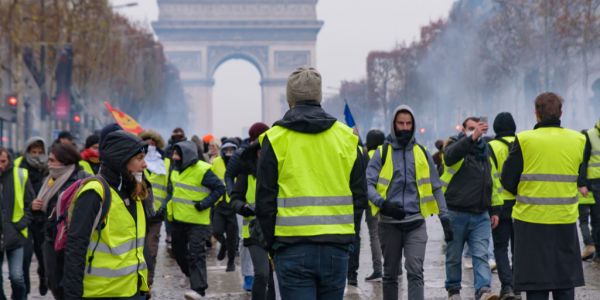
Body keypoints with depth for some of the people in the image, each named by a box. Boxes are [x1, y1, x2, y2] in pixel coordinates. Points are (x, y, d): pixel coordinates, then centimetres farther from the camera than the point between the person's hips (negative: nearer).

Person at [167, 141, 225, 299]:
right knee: (179, 250, 18)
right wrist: (171, 205, 17)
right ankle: (191, 274, 41)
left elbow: (220, 188, -14)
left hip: (197, 221, -8)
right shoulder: (176, 169, 6)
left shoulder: (202, 171, -18)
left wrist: (205, 203, -20)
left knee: (196, 254, -11)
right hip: (178, 219, 8)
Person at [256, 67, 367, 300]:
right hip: (336, 248, 3)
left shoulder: (275, 139, -2)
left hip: (293, 249, -3)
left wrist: (272, 243, 10)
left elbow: (265, 200, -1)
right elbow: (360, 197, 9)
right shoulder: (346, 137, 7)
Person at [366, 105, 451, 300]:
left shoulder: (422, 153, 9)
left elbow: (436, 188, 13)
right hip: (389, 223, 0)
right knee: (390, 274, 11)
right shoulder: (382, 153, 3)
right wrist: (382, 203, -21)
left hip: (416, 222, 0)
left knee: (415, 271, -12)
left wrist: (445, 219, 7)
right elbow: (368, 183, -4)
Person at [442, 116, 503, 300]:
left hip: (481, 216, 3)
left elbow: (494, 182, 19)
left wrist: (495, 210, 14)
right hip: (456, 214, -3)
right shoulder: (456, 145, -2)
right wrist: (472, 138, -43)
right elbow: (450, 156, -30)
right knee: (454, 256, 7)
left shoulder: (486, 151, 14)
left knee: (481, 255, -7)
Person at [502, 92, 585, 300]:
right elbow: (577, 177, 9)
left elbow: (507, 180, -4)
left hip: (531, 220, -2)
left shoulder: (524, 140, -9)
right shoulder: (578, 140, 0)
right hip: (566, 220, 3)